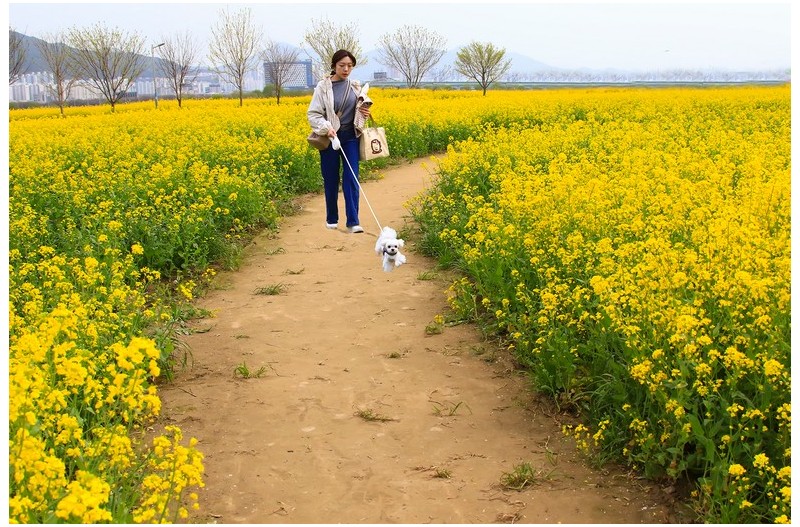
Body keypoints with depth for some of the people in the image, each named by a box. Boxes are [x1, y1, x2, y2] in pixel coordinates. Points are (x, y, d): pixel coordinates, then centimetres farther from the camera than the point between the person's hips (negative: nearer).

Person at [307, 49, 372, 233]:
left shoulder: (355, 86, 5)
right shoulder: (323, 87, -6)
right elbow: (313, 114, -7)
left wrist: (365, 113, -3)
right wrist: (326, 128, -23)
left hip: (350, 137, 2)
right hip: (329, 137, -2)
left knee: (351, 178, -5)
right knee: (331, 179, 7)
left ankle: (353, 221, -5)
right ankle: (332, 218, 21)